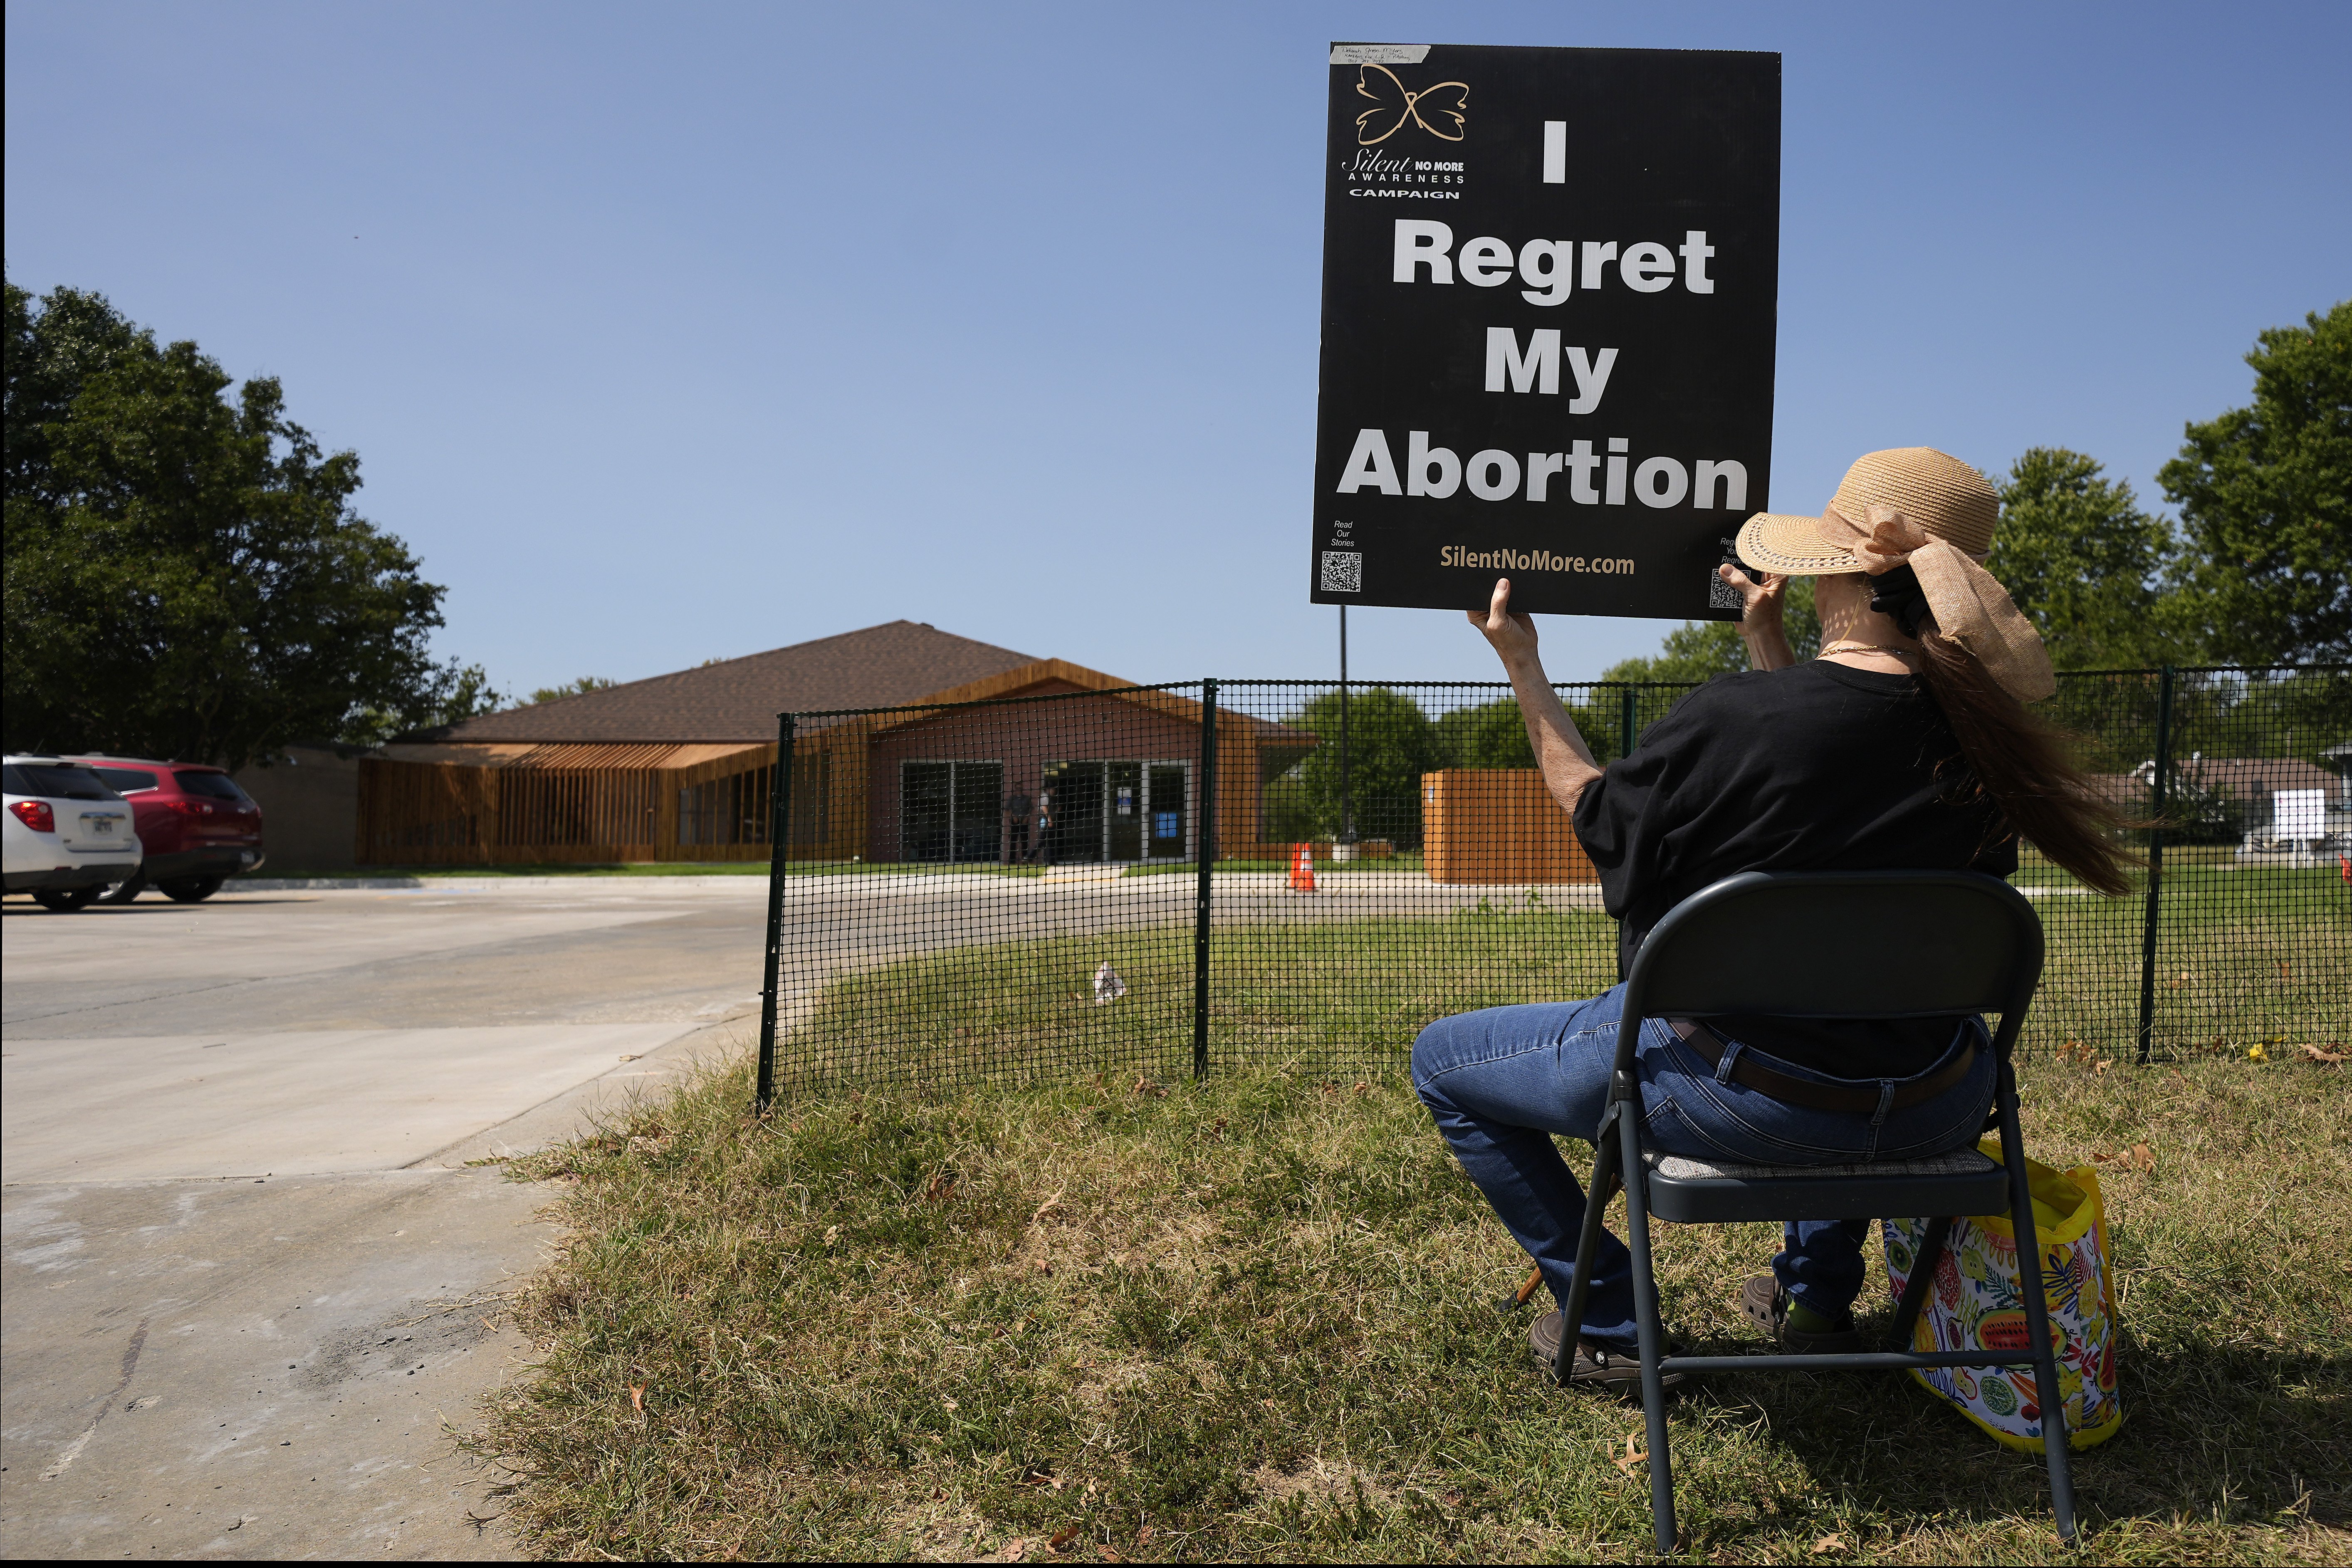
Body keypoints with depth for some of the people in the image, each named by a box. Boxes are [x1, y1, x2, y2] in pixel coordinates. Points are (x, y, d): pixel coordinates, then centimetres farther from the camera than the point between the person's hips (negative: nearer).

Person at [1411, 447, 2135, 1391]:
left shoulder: (1729, 719, -23)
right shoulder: (1981, 733, -5)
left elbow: (1596, 813, -2)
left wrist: (1521, 664, 7)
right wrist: (1767, 640, 21)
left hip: (1741, 1100, -6)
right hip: (1930, 1113, 6)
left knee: (1443, 1060, 13)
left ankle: (1609, 1329, 19)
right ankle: (1818, 1294, 45)